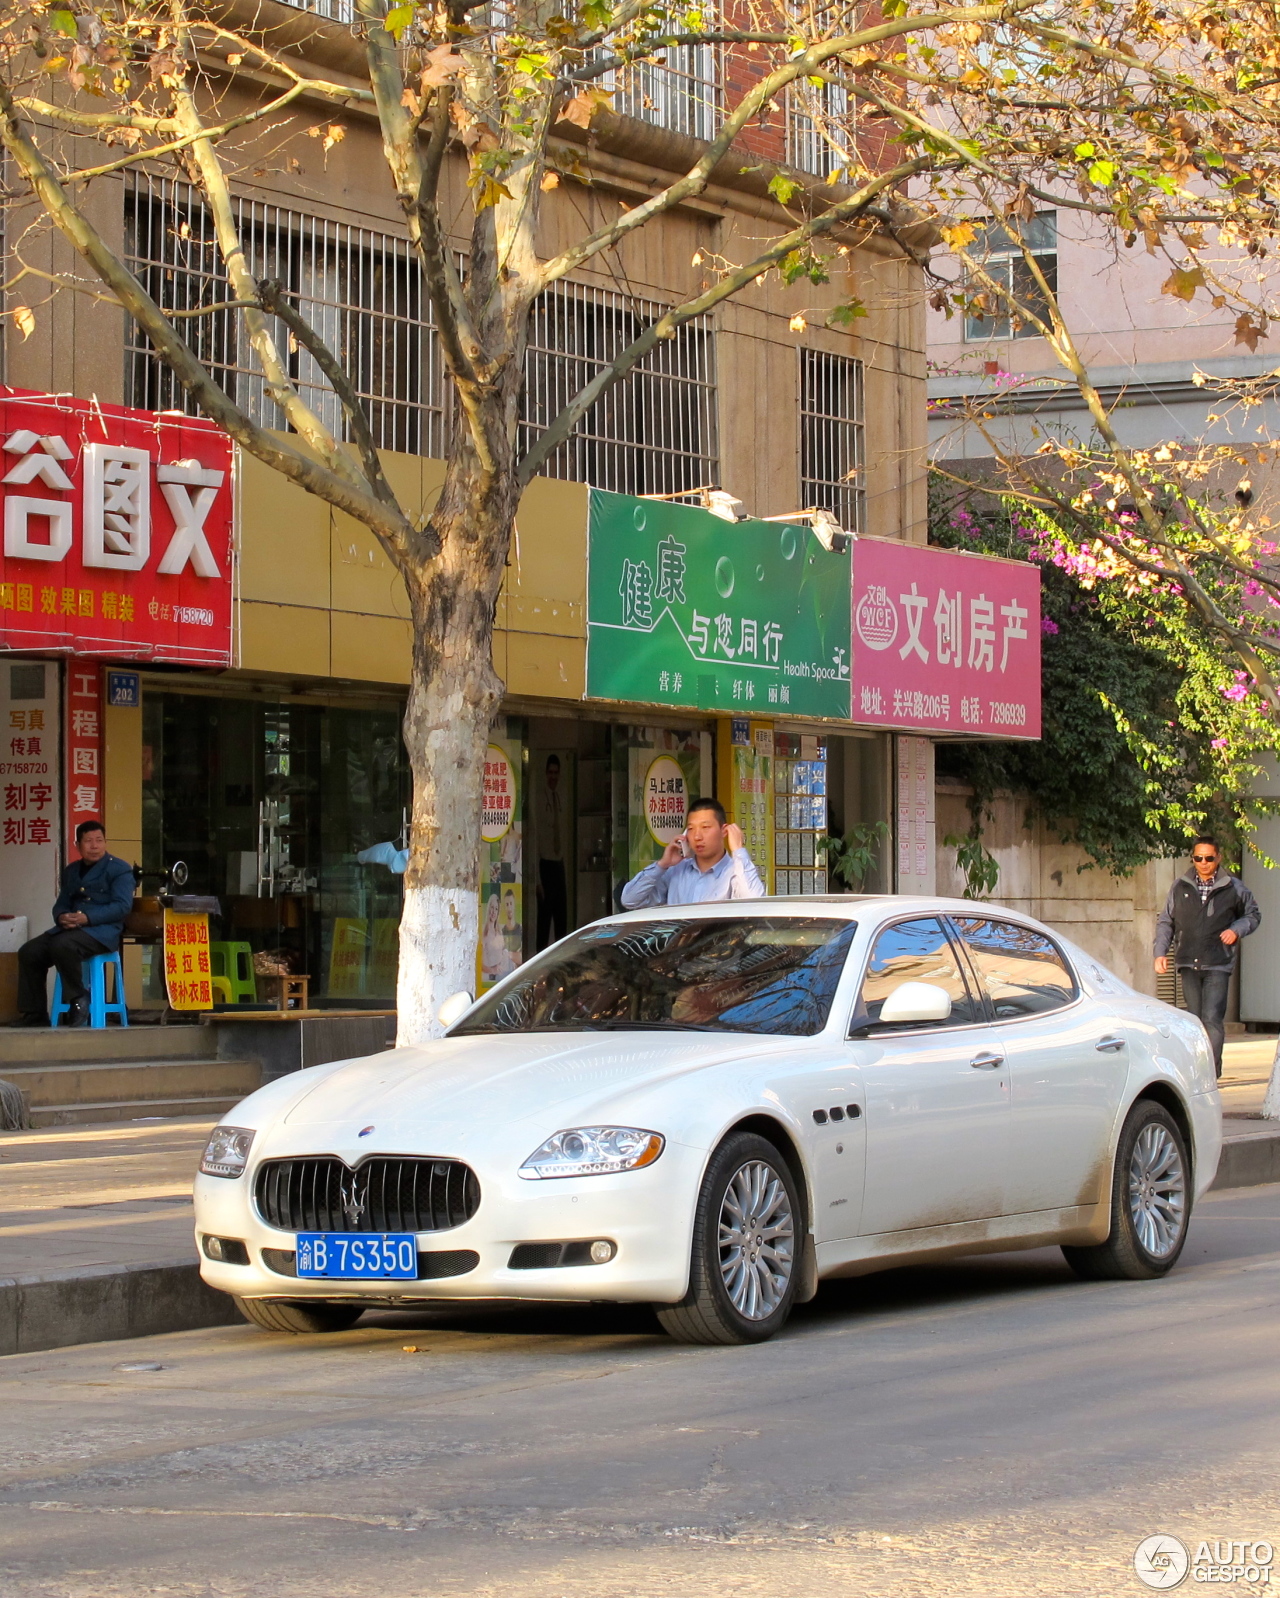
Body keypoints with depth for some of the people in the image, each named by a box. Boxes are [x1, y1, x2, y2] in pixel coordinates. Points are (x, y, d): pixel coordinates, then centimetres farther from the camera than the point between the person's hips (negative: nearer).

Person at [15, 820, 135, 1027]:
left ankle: (78, 1001, -17)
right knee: (29, 952, -12)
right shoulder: (71, 871, 23)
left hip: (102, 931, -7)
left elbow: (122, 906, -11)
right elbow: (61, 904, 20)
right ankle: (35, 1014, -6)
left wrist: (87, 918, -22)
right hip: (71, 928, 7)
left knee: (61, 946, -35)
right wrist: (61, 917, -7)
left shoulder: (119, 869, 1)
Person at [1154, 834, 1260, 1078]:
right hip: (1188, 964, 3)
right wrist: (1160, 952, 4)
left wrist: (1237, 930, -4)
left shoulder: (1233, 888, 3)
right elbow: (1165, 921, 15)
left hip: (1218, 966, -3)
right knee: (1195, 1019, 7)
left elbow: (1253, 914, 16)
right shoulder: (1180, 888, 9)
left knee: (1212, 1019, -13)